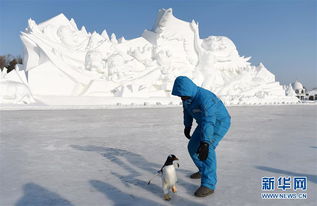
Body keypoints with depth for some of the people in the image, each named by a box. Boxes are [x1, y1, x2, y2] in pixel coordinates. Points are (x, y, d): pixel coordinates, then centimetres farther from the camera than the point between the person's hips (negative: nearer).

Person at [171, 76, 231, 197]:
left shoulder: (204, 98, -36)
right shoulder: (187, 94, -8)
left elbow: (208, 122, -45)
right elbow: (187, 110, 11)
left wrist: (204, 144, -50)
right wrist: (187, 126, 20)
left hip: (219, 123, -9)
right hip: (206, 122, 9)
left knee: (207, 149, -27)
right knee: (192, 147, 11)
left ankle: (208, 185, -21)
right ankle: (204, 170, 34)